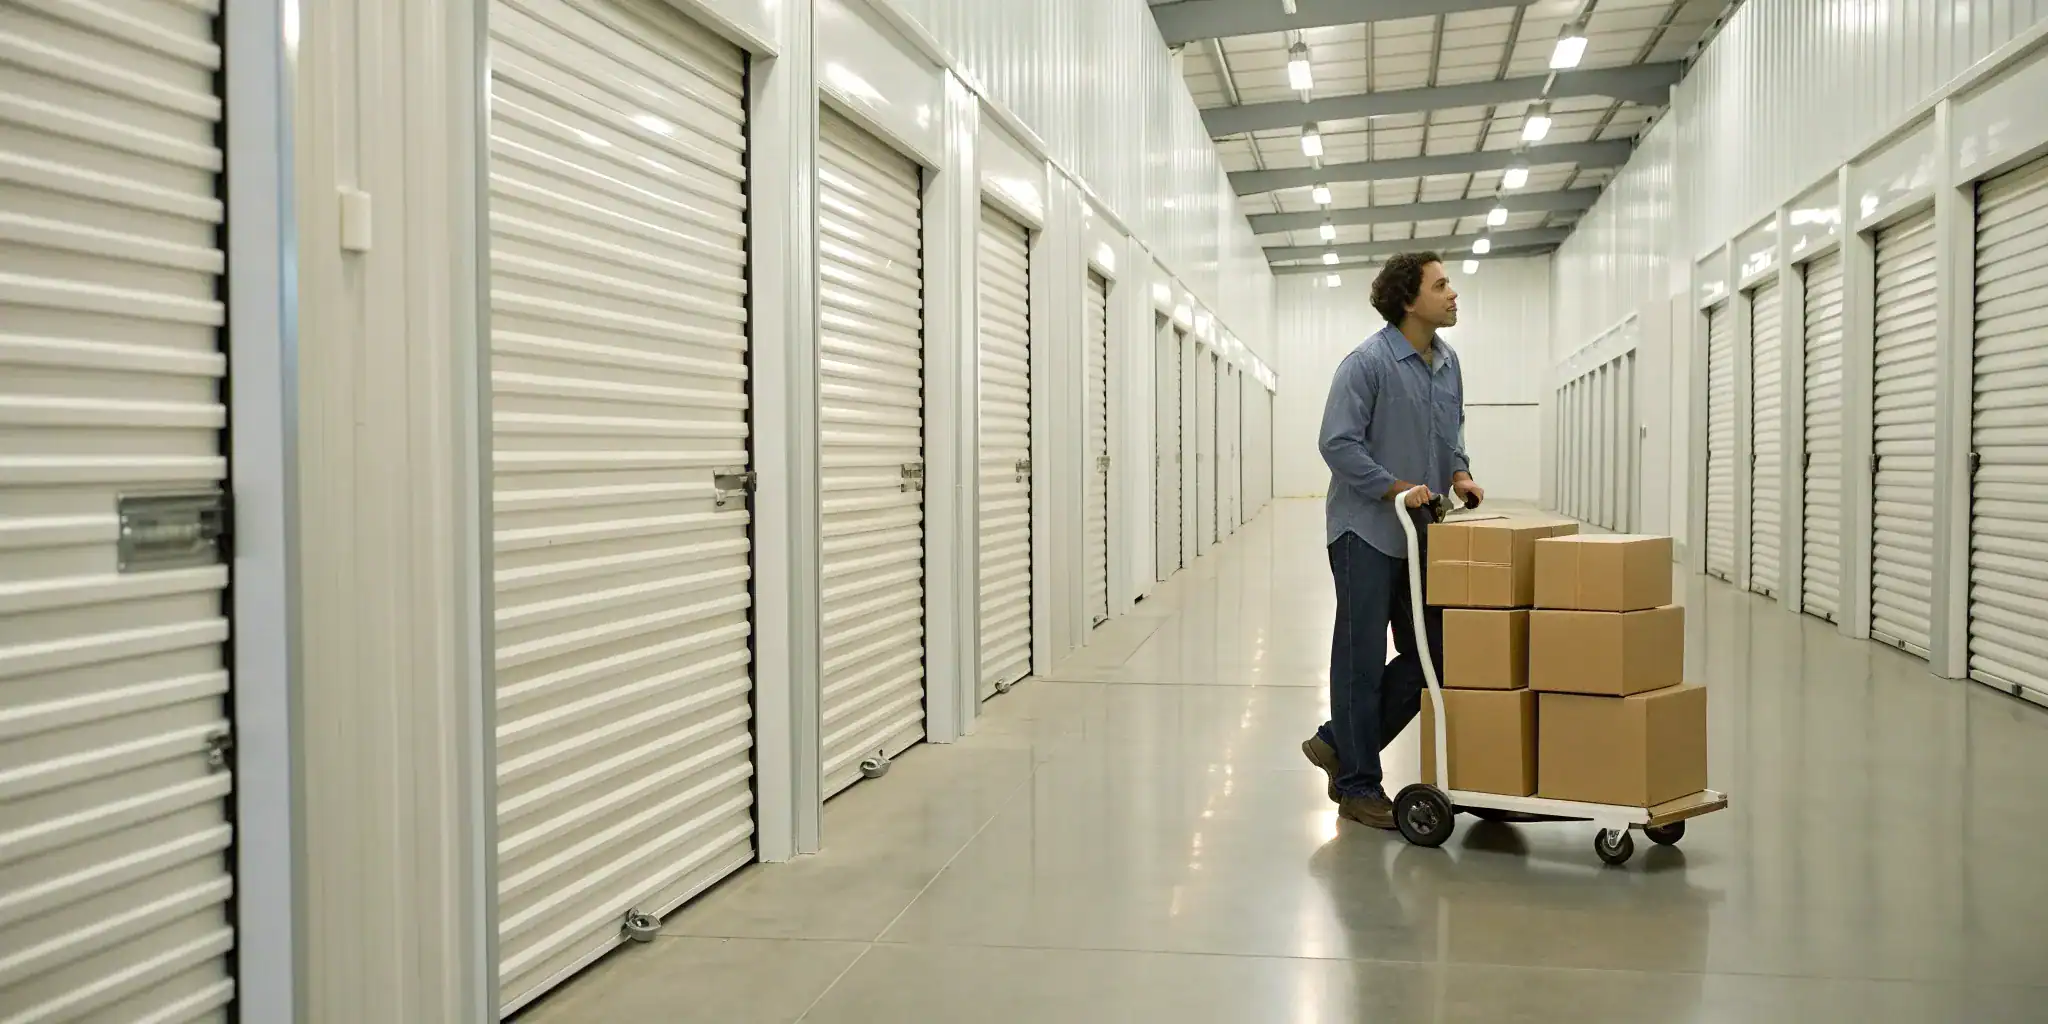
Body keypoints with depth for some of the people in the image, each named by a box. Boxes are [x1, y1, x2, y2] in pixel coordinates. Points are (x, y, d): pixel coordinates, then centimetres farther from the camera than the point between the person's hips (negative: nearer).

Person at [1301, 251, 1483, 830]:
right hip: (1367, 531, -8)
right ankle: (1357, 787, 12)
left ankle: (1338, 744, 24)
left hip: (1420, 534, 8)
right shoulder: (1368, 363, -14)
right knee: (1363, 660, 1)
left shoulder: (1448, 363, 10)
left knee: (1430, 657, 9)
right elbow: (1338, 443, -17)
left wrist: (1458, 474, 3)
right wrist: (1396, 488, -20)